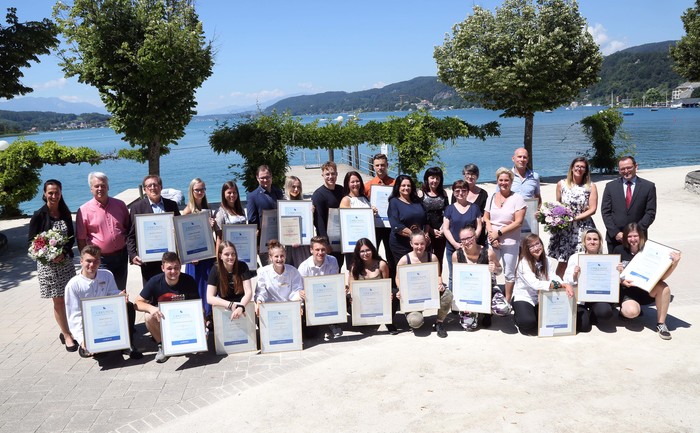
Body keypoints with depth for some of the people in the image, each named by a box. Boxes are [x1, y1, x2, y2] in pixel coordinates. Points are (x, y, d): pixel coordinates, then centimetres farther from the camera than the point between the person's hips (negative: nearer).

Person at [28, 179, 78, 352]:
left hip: (66, 261, 3)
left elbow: (71, 237, 6)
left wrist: (63, 252, -13)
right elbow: (32, 242, -6)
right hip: (47, 264, -3)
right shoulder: (39, 216, -7)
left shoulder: (65, 213, 4)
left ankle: (65, 332, 21)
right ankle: (67, 335, 15)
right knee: (58, 302, 4)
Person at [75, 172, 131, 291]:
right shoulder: (84, 210, -6)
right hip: (100, 259, -3)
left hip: (121, 256, 3)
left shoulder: (120, 205, 5)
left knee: (121, 291, 15)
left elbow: (129, 228, 14)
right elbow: (81, 239, -3)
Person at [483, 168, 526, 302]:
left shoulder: (517, 199, -4)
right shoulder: (492, 197, 10)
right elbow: (486, 218, 11)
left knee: (509, 272, 5)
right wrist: (491, 233, -6)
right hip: (492, 241, 3)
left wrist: (499, 233, -12)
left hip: (510, 242, -3)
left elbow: (518, 222, -10)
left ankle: (507, 300, 18)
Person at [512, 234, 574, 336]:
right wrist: (560, 285, -36)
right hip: (523, 298, -6)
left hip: (540, 299, 6)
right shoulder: (523, 262, -17)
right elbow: (534, 284, -28)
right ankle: (519, 317, 6)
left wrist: (566, 285, -34)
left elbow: (553, 278, -10)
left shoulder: (547, 261, 3)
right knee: (528, 322, -30)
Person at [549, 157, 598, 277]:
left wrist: (575, 217, -12)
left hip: (583, 229, -1)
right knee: (562, 262, -2)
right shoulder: (561, 184, 6)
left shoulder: (591, 187, 1)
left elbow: (592, 209, -3)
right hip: (564, 228, 1)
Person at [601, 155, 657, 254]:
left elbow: (650, 213, 0)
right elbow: (605, 211, 3)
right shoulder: (610, 186, 7)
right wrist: (615, 233, -8)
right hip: (614, 237, 1)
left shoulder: (648, 186, 4)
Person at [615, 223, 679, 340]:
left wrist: (674, 264, -27)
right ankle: (623, 309, 6)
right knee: (632, 312, -34)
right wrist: (621, 281, -19)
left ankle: (661, 324, -15)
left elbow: (661, 277, -10)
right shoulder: (619, 251, -4)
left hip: (646, 291, 2)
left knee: (664, 287, -31)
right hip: (627, 292, -2)